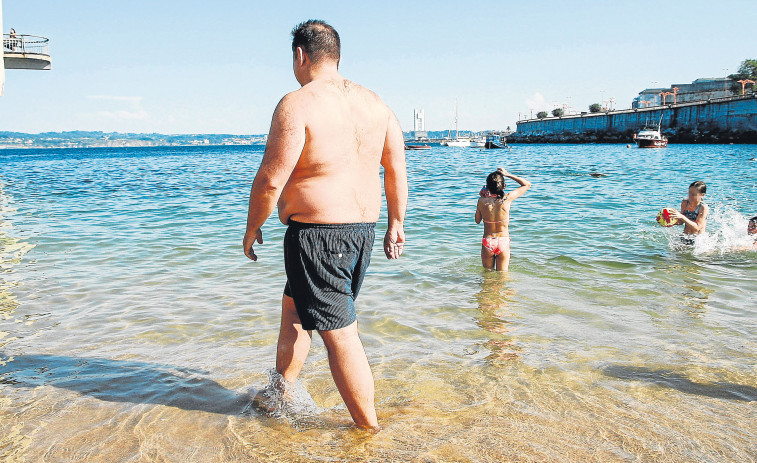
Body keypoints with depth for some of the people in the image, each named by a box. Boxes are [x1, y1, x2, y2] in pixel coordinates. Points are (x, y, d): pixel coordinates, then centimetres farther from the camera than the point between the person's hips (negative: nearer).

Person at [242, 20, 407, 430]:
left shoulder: (297, 104, -13)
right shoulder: (373, 102, 9)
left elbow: (270, 181, -15)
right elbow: (397, 169, 9)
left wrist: (252, 228, 0)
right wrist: (395, 223, 16)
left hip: (316, 234, -8)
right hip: (363, 229, 9)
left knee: (339, 333, 0)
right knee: (293, 306, 24)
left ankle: (369, 429, 11)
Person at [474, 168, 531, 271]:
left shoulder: (482, 201, -11)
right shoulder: (507, 198, -13)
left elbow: (477, 220, 8)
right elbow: (527, 184, 2)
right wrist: (508, 174, 2)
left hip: (487, 243, 0)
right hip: (503, 242, 0)